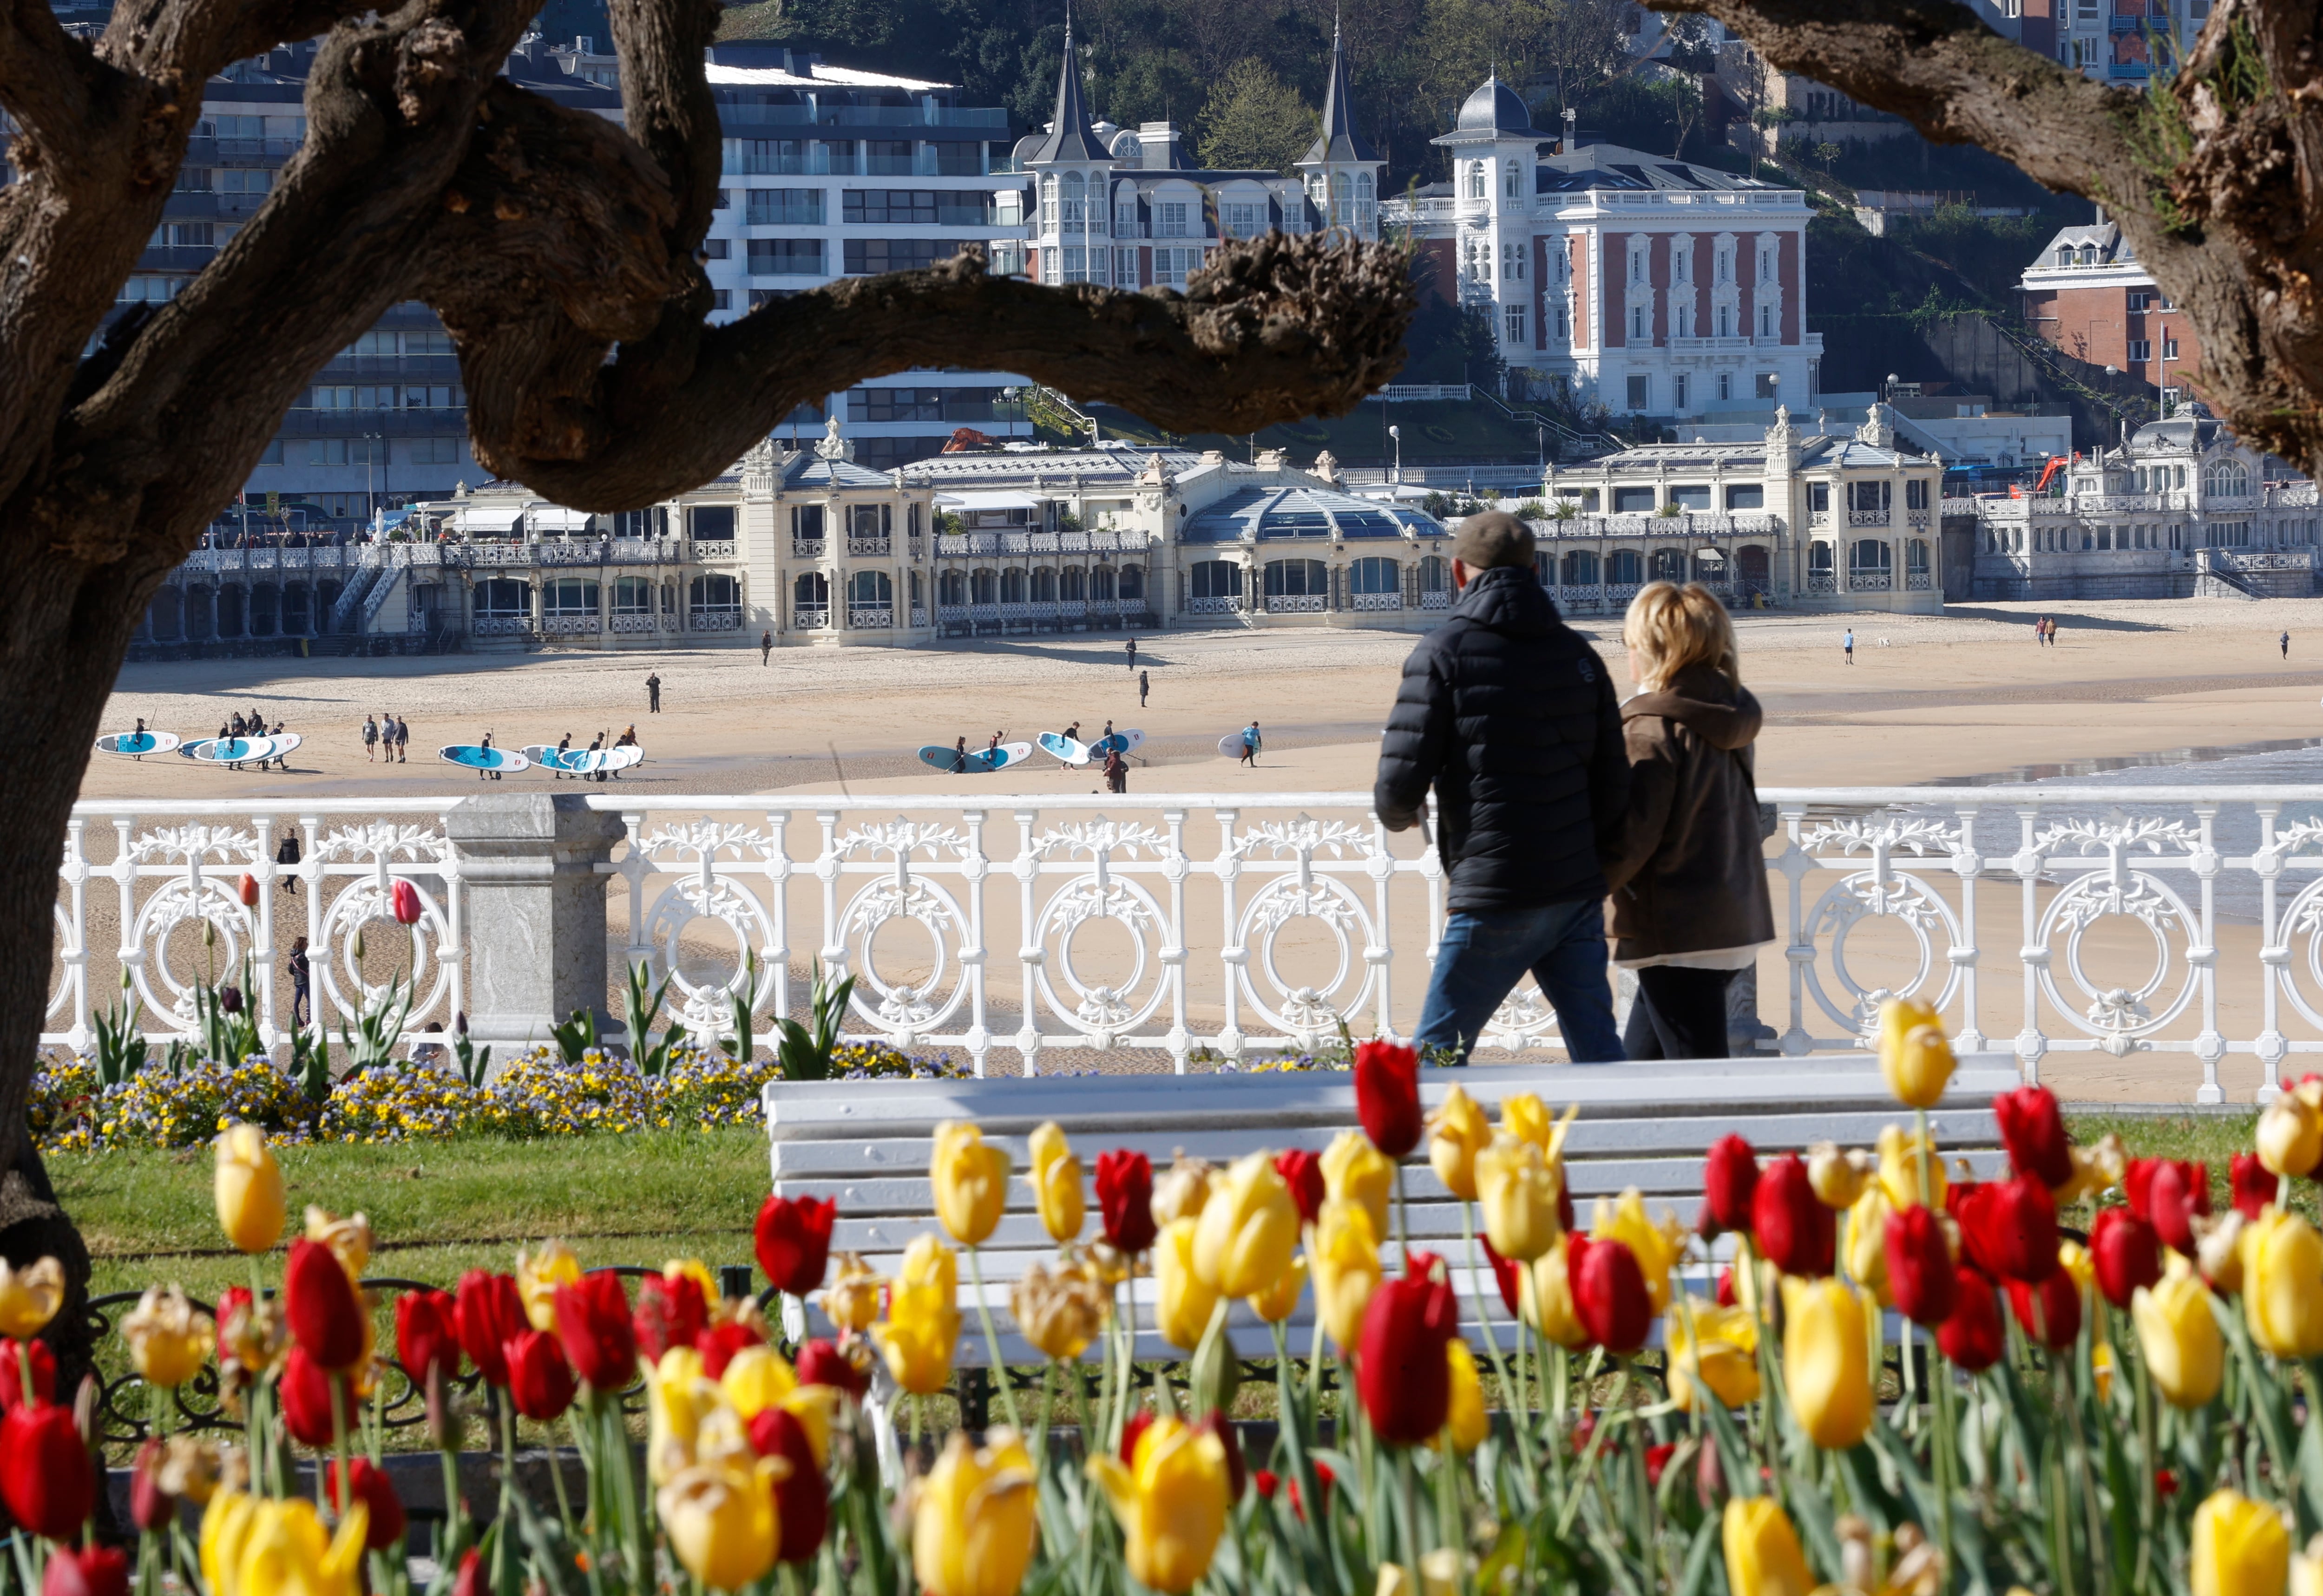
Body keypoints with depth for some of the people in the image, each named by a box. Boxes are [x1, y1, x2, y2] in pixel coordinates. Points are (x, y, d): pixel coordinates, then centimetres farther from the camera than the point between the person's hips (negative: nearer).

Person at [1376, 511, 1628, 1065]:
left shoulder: (1444, 654, -6)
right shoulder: (1579, 655, 10)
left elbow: (1401, 786, -10)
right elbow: (1613, 788, 9)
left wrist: (1396, 810, 14)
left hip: (1495, 900, -5)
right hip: (1577, 894, 5)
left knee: (1436, 1056, 4)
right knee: (1598, 1054, 7)